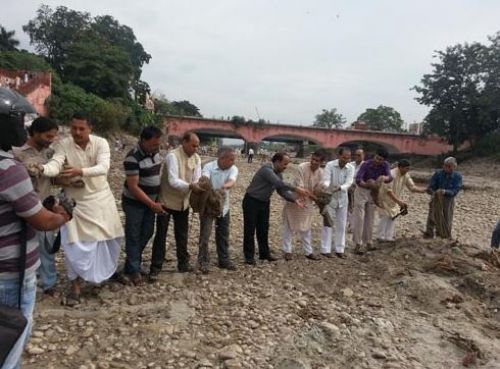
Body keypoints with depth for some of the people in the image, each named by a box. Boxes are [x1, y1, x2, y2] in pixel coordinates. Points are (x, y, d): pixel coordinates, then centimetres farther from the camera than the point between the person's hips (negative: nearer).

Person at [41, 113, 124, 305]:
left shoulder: (101, 143, -13)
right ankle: (75, 286, 8)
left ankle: (109, 271, 41)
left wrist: (80, 171, -46)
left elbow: (103, 167, -28)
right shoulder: (63, 145, -11)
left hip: (101, 198, 1)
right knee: (75, 243, -5)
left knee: (109, 238, 14)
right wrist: (42, 168, -52)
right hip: (76, 200, -1)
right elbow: (55, 164, -28)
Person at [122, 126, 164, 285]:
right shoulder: (133, 158, -24)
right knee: (133, 236, 4)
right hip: (134, 203, -7)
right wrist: (153, 204, -19)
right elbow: (133, 187, -24)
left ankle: (132, 264, 32)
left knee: (147, 233, 15)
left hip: (150, 201, 7)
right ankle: (133, 270, 17)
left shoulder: (155, 152, -1)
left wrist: (156, 200, 8)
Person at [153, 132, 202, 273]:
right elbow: (173, 181, -30)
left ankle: (183, 263, 28)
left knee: (182, 235, 15)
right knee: (161, 234, 3)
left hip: (183, 202, 6)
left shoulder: (196, 158, -1)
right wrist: (190, 186, -43)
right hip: (167, 200, -6)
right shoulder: (172, 156, -22)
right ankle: (156, 266, 14)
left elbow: (197, 180, -4)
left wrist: (200, 187, -25)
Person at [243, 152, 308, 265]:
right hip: (251, 202, -9)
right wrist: (296, 188, -38)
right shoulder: (266, 169, -24)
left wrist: (295, 199, -14)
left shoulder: (279, 174, 4)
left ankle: (264, 253, 24)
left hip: (264, 203, 9)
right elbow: (279, 183, -37)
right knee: (250, 229, -1)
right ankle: (249, 256, 8)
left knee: (263, 229, 13)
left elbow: (282, 190, 0)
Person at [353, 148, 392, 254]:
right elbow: (358, 180, -32)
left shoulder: (386, 165, -10)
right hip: (361, 191, -4)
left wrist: (384, 178, -45)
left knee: (370, 218, 10)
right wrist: (368, 185, -49)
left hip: (373, 192, 4)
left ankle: (368, 242, 20)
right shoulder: (366, 164, -22)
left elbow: (390, 178, -22)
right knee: (359, 218, -7)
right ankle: (358, 244, -4)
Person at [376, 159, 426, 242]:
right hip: (384, 197, -7)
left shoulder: (406, 175, -7)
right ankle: (380, 236, 3)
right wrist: (399, 201, -36)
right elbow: (388, 190, -33)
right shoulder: (391, 174, -30)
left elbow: (412, 187, -7)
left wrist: (425, 190, -20)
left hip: (394, 199, 7)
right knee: (385, 216, -7)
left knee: (393, 216, 5)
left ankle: (388, 236, 11)